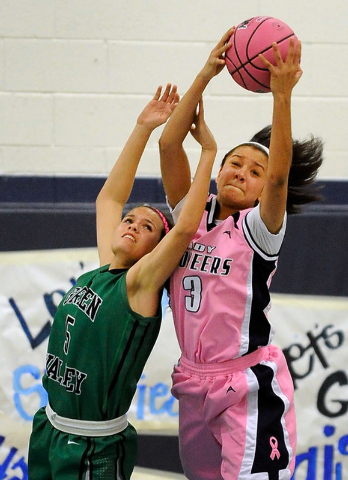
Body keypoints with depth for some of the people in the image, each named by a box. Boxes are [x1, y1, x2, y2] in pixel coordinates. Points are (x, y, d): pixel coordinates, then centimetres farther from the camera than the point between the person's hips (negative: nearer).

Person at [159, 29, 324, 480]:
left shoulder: (259, 228, -5)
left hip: (251, 386, -5)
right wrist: (206, 75, -15)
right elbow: (169, 145, -5)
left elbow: (278, 176, -24)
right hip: (195, 382, 5)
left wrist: (282, 95, -32)